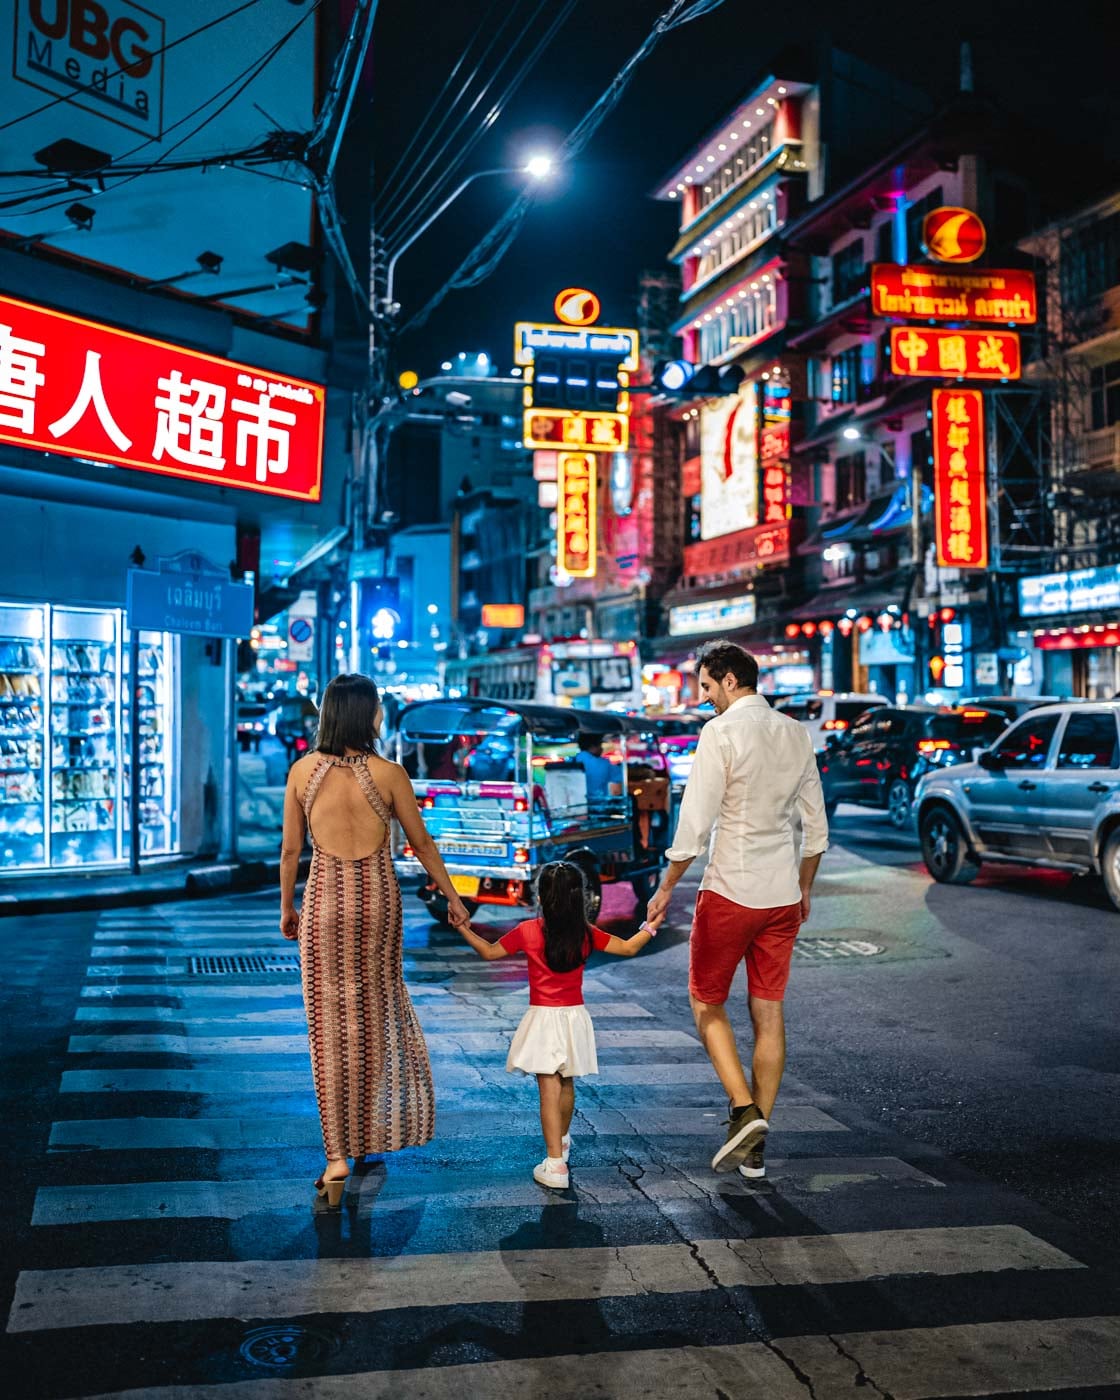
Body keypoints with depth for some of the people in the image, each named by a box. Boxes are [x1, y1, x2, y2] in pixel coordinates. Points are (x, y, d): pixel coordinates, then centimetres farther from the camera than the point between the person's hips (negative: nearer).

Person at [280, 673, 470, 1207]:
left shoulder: (303, 771, -6)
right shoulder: (388, 774, -10)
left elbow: (290, 849, 0)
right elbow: (422, 844, -1)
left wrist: (286, 906, 14)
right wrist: (452, 898, 12)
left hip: (325, 902, 0)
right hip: (378, 900, 0)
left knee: (332, 1026, 5)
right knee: (376, 1012, 20)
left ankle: (338, 1154, 4)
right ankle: (377, 1127, 34)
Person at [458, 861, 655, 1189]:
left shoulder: (528, 932, -10)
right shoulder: (587, 934, -4)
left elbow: (489, 952, 1)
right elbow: (629, 947, 3)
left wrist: (465, 929, 13)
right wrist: (650, 927, 16)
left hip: (543, 1018, -3)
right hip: (574, 1017, 3)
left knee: (549, 1090, -5)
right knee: (567, 1085, 21)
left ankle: (555, 1164, -11)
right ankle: (562, 1141, 43)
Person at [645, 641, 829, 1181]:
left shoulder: (720, 732, -13)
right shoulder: (796, 733, 7)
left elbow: (695, 824, -15)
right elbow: (815, 826, 12)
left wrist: (666, 889, -5)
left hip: (730, 891, -6)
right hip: (783, 894, 6)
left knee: (707, 1003, 12)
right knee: (769, 1011, 11)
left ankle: (744, 1110, -4)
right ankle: (755, 1148, 16)